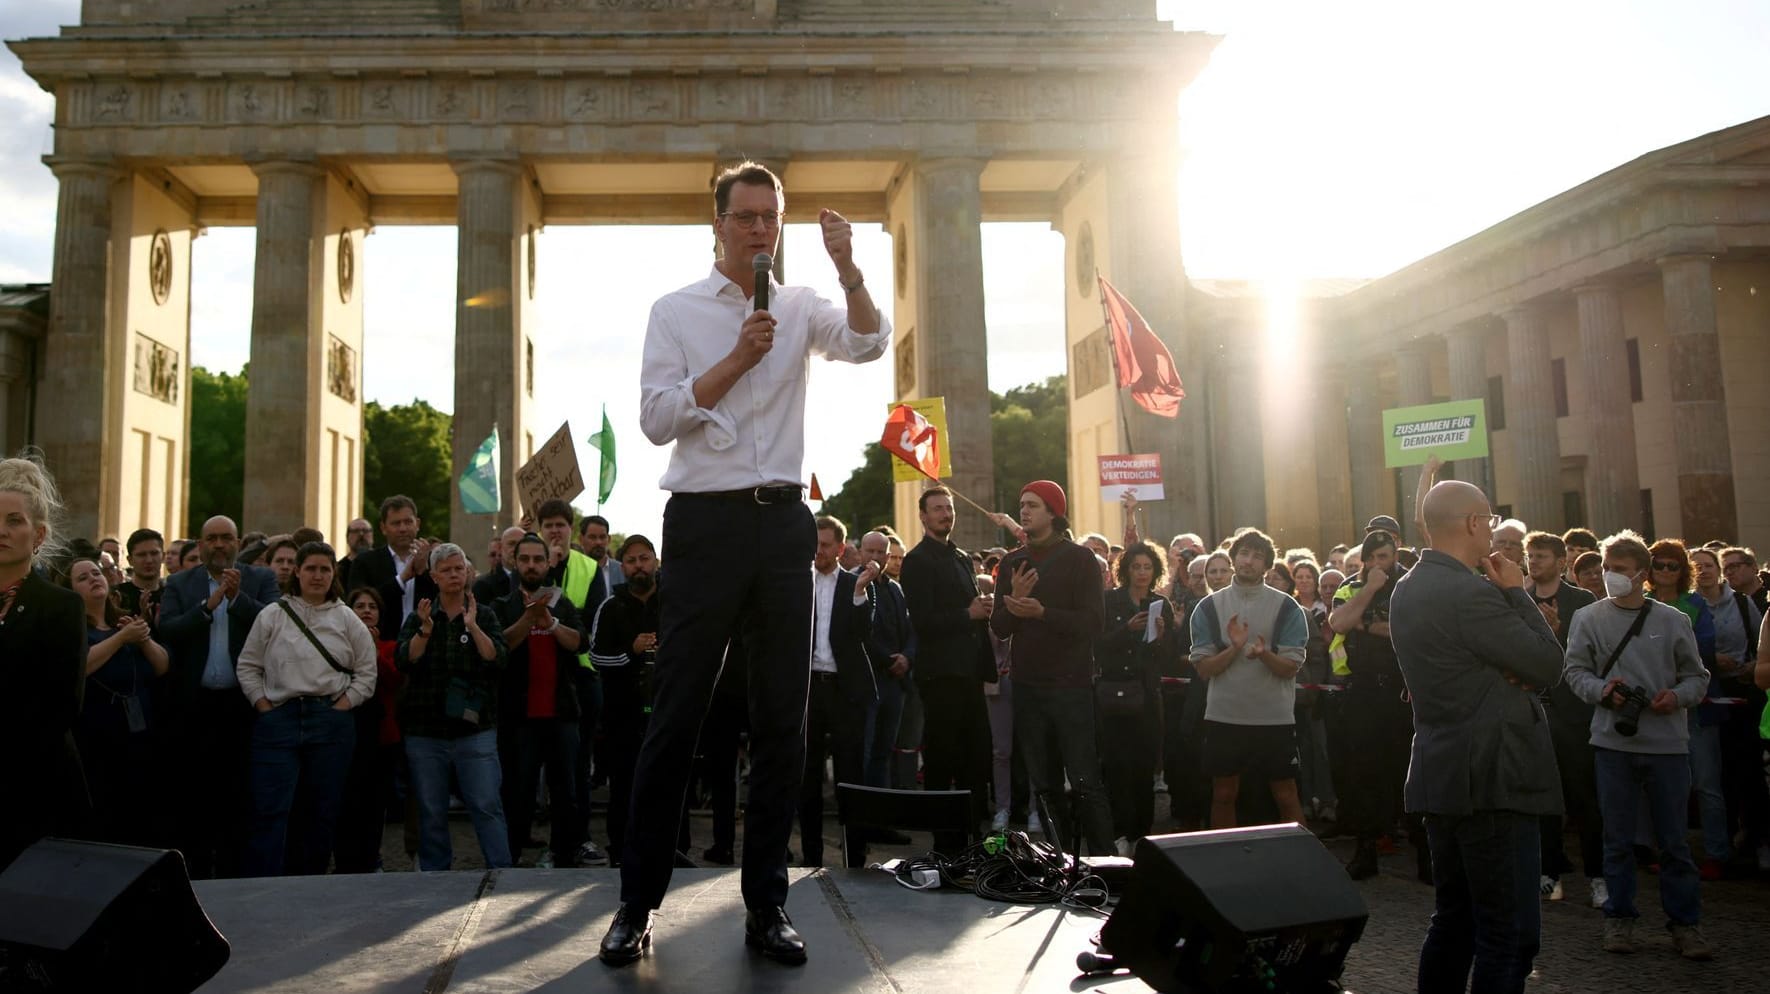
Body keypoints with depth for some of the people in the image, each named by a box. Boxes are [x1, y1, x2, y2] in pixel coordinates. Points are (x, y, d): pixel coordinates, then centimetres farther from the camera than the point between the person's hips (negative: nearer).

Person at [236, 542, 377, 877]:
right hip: (278, 720, -1)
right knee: (270, 810, -6)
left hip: (331, 721, 1)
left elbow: (366, 673, 7)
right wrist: (265, 709, -3)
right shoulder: (271, 616, 5)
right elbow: (247, 667, 7)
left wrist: (340, 708, -3)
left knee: (323, 811, 8)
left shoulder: (347, 619, 7)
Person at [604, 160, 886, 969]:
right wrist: (737, 359, -12)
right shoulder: (677, 312, 5)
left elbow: (869, 344, -8)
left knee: (782, 719, 6)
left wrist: (849, 268, -22)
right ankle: (637, 902, 13)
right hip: (706, 518, -2)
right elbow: (656, 418, -4)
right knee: (676, 718, 0)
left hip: (783, 521, 3)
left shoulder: (801, 308, 11)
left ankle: (766, 904, 18)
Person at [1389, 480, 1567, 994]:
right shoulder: (1472, 593, -19)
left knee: (1453, 921, 17)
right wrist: (1518, 593, -2)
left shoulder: (1406, 589, 10)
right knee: (1511, 932, -2)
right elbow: (1549, 665, -11)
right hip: (1493, 780, -9)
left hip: (1441, 776, 9)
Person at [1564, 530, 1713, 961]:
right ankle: (1619, 918, 20)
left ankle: (1685, 923, 18)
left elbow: (1697, 675, 7)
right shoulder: (1588, 618, 2)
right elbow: (1576, 670, 3)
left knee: (1675, 839, 6)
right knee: (1617, 838, 9)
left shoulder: (1673, 621, 3)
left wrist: (1677, 696, -12)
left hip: (1667, 743, 0)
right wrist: (1602, 690, -16)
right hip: (1613, 742, 0)